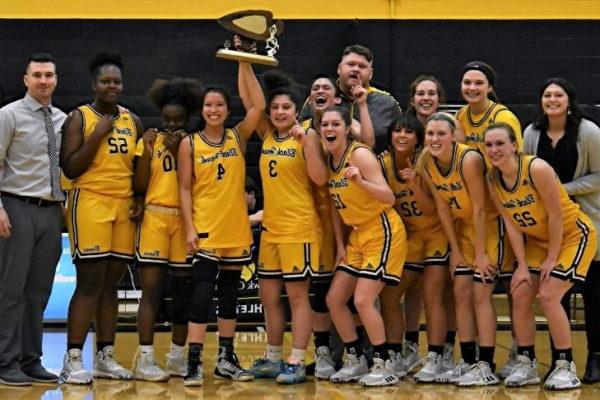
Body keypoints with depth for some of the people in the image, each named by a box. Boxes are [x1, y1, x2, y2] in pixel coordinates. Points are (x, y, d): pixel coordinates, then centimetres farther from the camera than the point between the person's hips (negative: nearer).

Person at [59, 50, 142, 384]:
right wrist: (98, 134, -14)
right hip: (90, 203, -5)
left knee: (111, 285, 8)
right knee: (90, 283, -10)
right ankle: (73, 359, -7)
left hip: (125, 206, 5)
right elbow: (70, 168, -10)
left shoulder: (133, 121, 14)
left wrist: (141, 201, 7)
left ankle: (106, 357, 13)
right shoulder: (79, 118, -1)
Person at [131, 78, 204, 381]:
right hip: (155, 217, -2)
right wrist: (147, 151, -9)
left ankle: (177, 357, 17)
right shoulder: (150, 141, 5)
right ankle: (145, 359, -4)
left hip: (186, 220, 2)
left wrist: (178, 152, -11)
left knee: (184, 289, 7)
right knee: (152, 289, -5)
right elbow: (139, 187, 1)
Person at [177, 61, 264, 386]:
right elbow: (185, 188, -2)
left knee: (230, 294, 10)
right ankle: (194, 362, -10)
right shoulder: (189, 144, 1)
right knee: (203, 293, -9)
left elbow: (258, 105, -8)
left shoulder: (238, 137, 6)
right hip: (205, 230, -3)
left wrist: (245, 65, -11)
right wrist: (190, 228, -11)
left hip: (236, 228, 3)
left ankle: (226, 359, 18)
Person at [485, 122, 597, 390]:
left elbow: (556, 216, -23)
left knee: (548, 296, -17)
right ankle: (526, 365, 10)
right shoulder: (492, 180, -9)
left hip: (574, 235, -7)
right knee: (520, 295, -3)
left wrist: (552, 259, -16)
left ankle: (566, 367, -5)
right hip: (538, 239, 7)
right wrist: (522, 266, -9)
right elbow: (510, 223, -5)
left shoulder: (537, 169, -29)